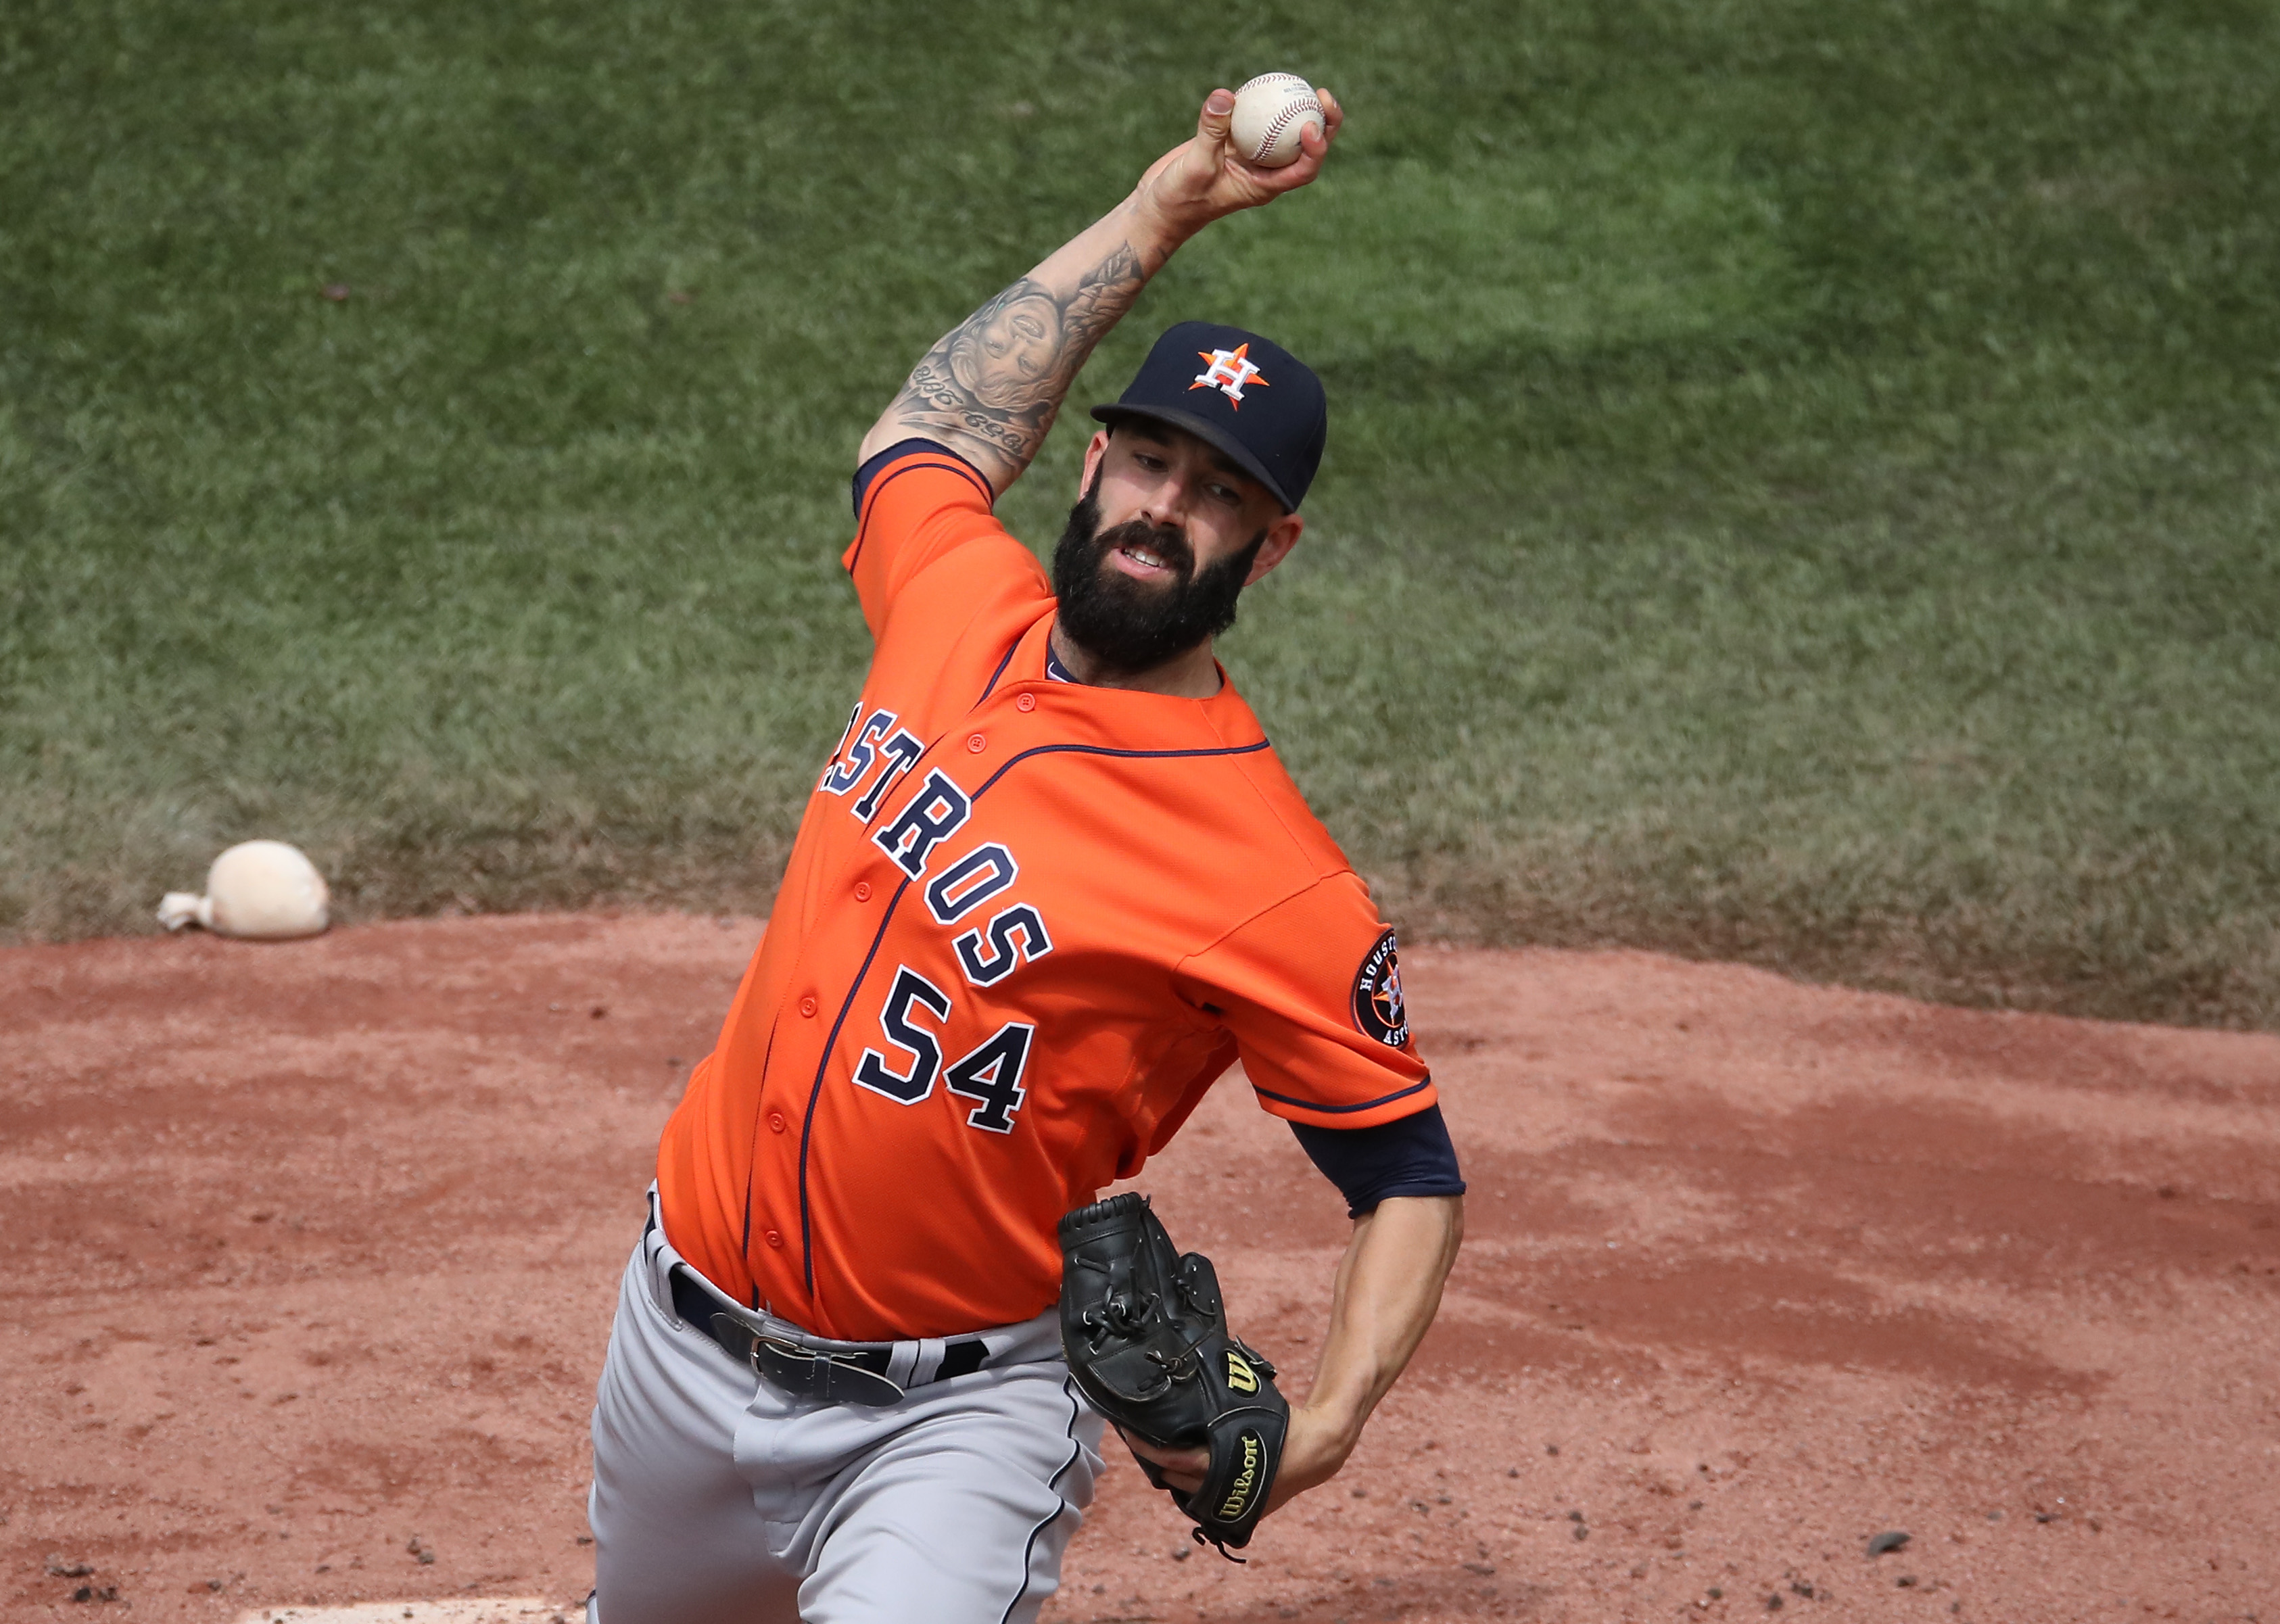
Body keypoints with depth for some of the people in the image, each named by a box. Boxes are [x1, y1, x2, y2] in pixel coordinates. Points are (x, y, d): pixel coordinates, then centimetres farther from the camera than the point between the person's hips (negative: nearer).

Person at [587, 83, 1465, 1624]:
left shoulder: (1280, 888, -18)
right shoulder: (960, 603, -1)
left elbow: (1412, 1178, -10)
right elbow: (933, 428, 21)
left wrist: (1322, 1430, -26)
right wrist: (1158, 213, 18)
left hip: (955, 1414, -6)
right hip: (686, 1339, 6)